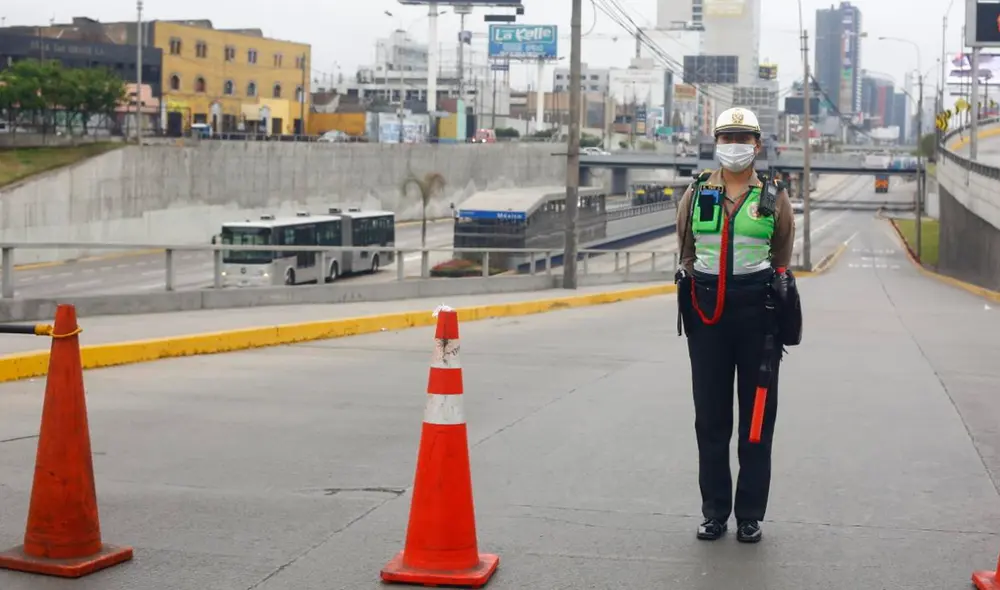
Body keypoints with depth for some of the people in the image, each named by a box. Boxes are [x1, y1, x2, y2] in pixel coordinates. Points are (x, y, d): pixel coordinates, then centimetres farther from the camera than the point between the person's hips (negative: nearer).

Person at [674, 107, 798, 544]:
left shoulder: (774, 198, 5)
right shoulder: (696, 194, 7)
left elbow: (782, 260, 10)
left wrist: (775, 303, 4)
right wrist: (698, 290, 6)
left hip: (757, 311, -1)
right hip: (707, 311, 1)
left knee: (757, 415, 3)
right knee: (711, 415, 6)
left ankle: (750, 514, 12)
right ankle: (714, 511, 15)